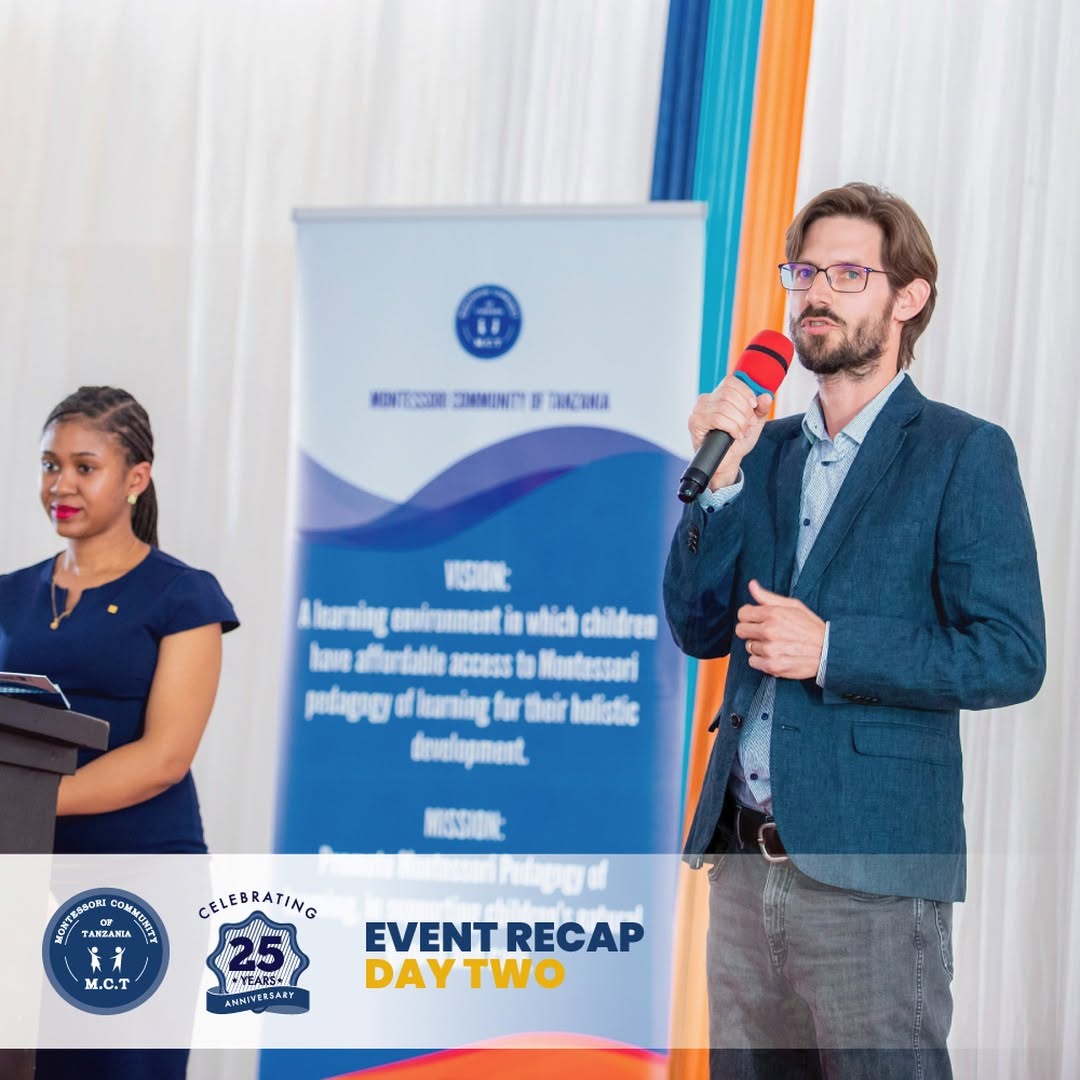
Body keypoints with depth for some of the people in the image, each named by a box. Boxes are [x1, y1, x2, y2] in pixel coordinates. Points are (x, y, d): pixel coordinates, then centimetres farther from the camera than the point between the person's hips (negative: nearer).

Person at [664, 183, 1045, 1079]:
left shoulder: (963, 452, -3)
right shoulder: (766, 449, 14)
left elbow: (1011, 658, -10)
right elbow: (699, 629, 9)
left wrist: (831, 650, -18)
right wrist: (720, 476, -3)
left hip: (869, 868, -6)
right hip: (743, 858, 6)